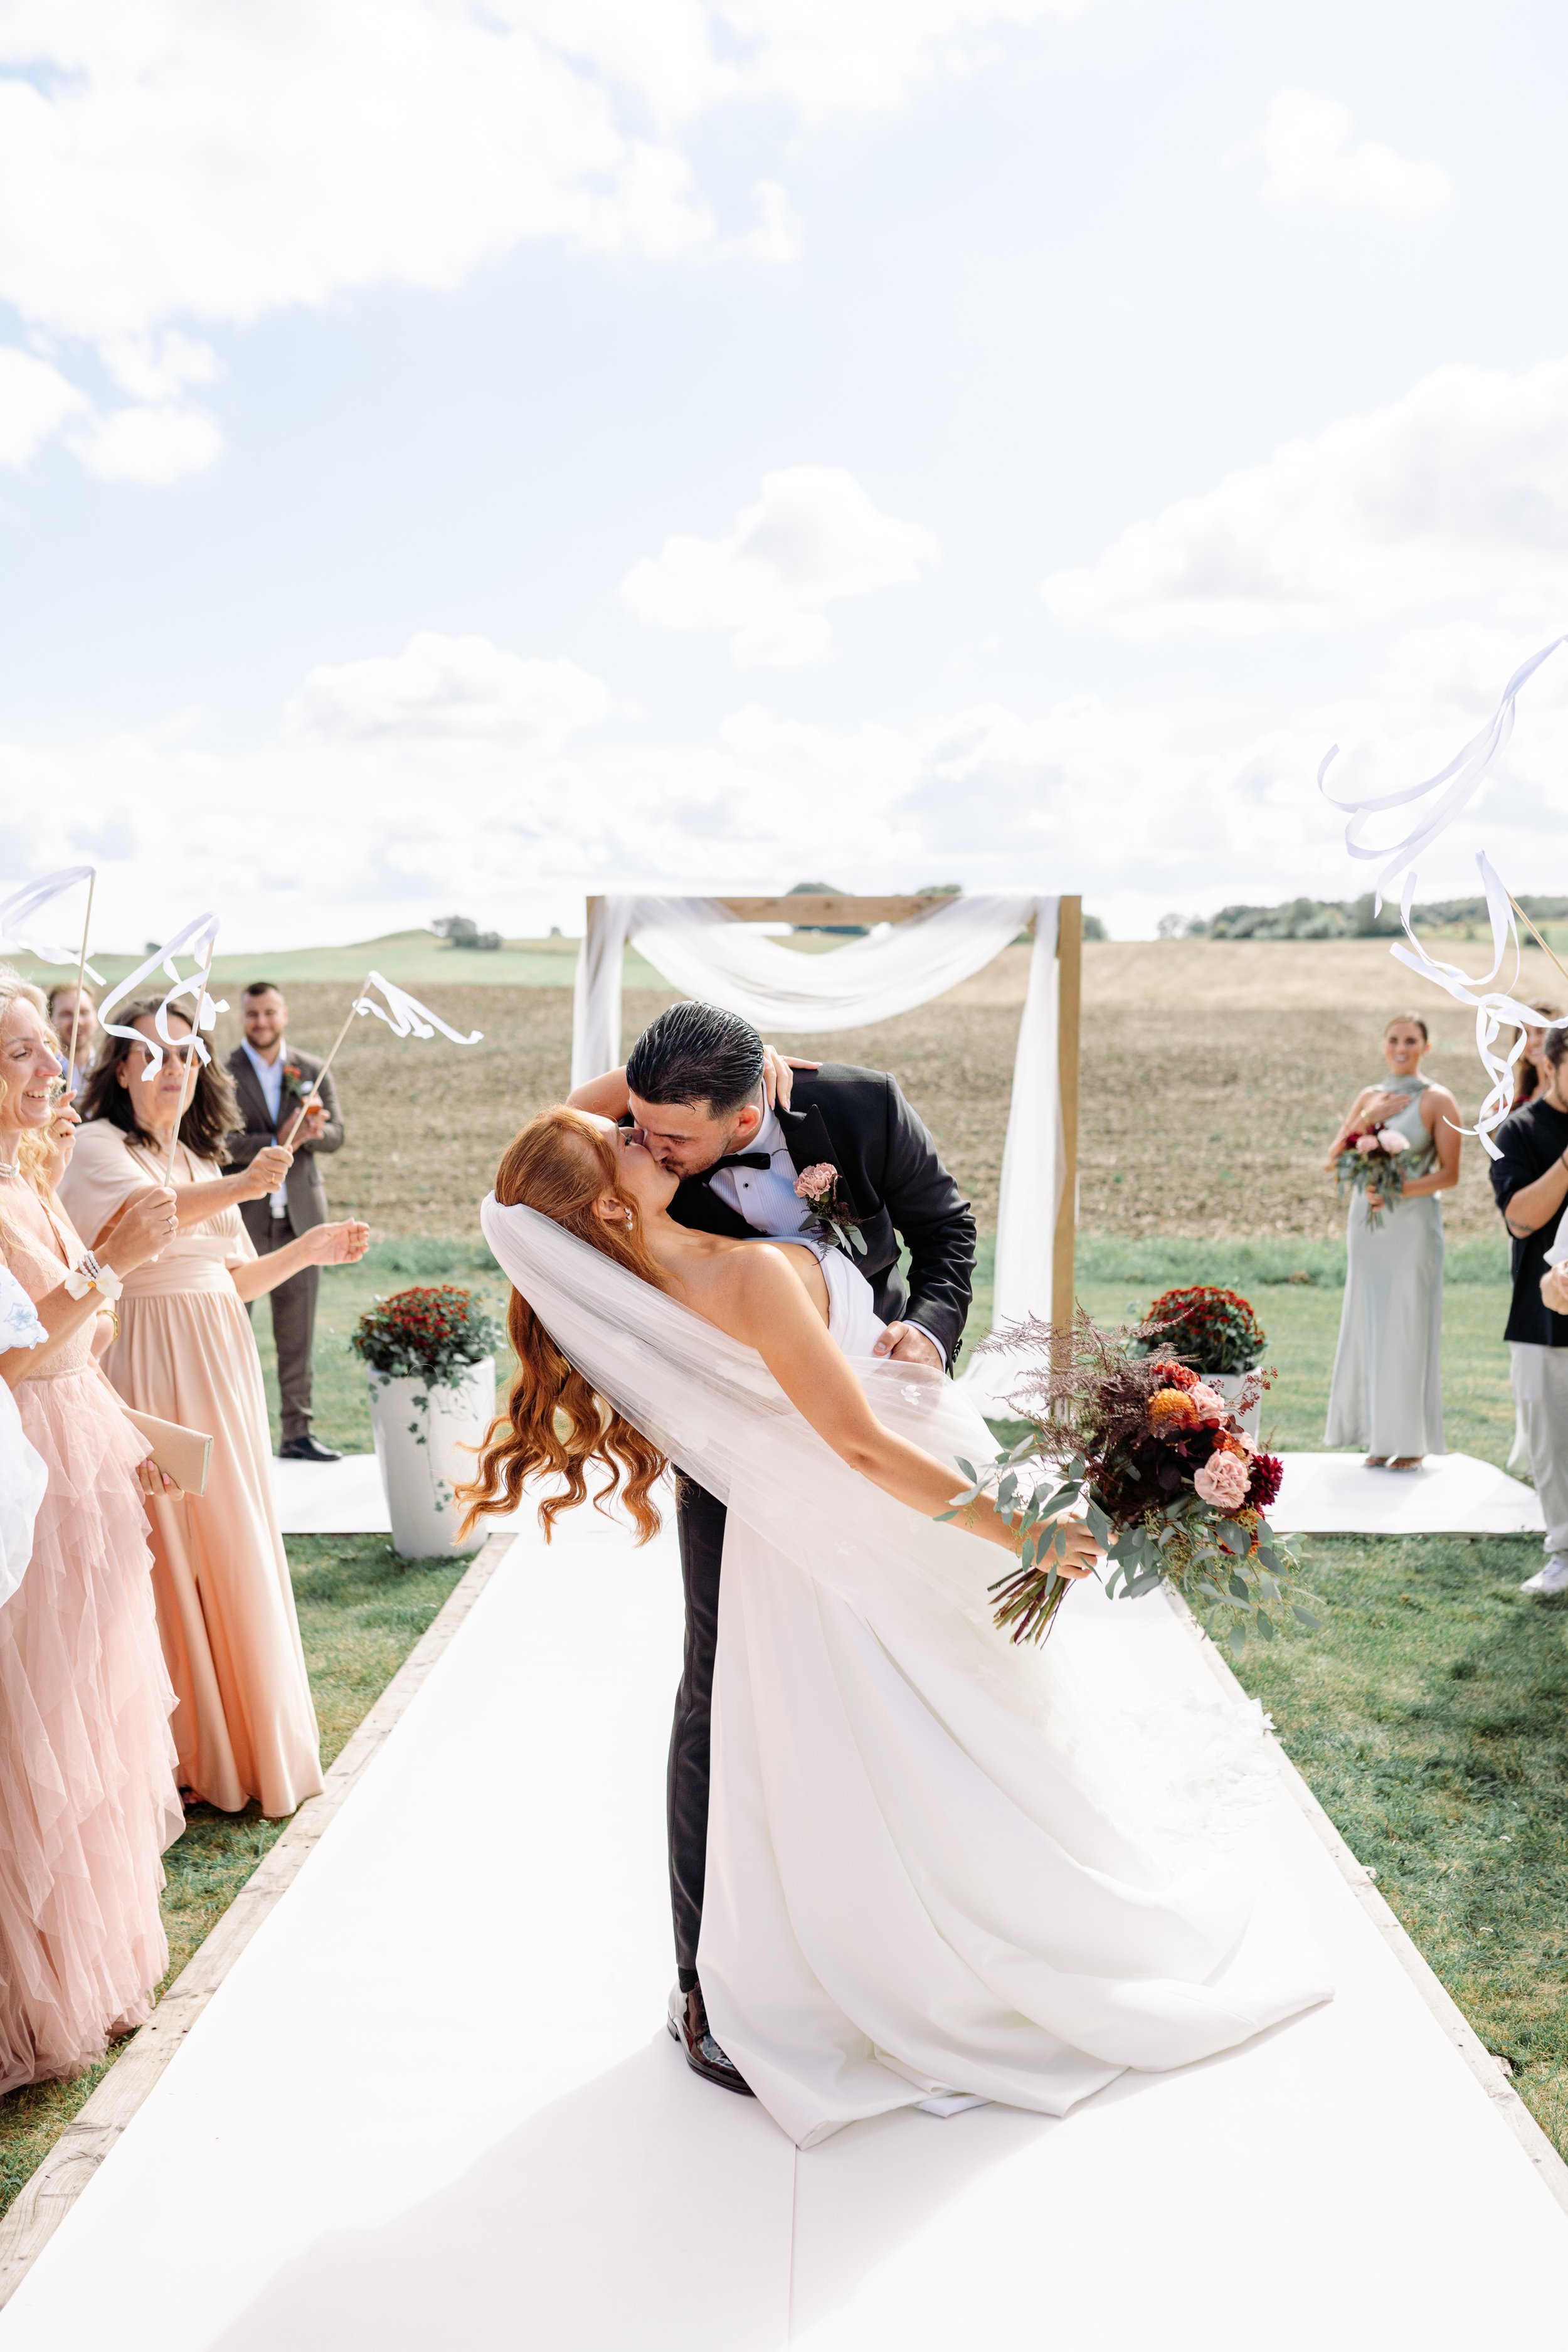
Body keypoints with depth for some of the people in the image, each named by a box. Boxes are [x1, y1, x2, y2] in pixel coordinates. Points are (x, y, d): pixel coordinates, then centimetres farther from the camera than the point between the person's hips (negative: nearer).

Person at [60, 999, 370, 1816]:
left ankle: (249, 1737, 23)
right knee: (168, 1553, -4)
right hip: (150, 1371, -7)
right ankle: (181, 1751, 8)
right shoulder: (98, 1148, -4)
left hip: (220, 1371, 7)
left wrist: (310, 1249, 9)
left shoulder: (201, 1163, 19)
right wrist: (241, 1189, -42)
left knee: (234, 1550, 10)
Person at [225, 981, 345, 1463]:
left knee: (298, 1331, 7)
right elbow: (220, 1142, -11)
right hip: (241, 1215, -3)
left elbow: (336, 1134, 2)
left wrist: (309, 1132, -19)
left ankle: (298, 1432, 14)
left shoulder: (313, 1070, 10)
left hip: (300, 1214, 3)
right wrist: (277, 1141, -21)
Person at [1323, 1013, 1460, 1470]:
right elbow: (1334, 1158, 8)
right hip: (1367, 1224, 5)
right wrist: (1365, 1121, -5)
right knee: (1369, 1327, 5)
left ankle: (1410, 1442, 5)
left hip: (1413, 1224, -5)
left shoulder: (1437, 1101, -2)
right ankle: (1381, 1437, 13)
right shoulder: (1369, 1096, 13)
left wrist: (1397, 1190, -19)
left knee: (1409, 1327, -4)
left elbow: (1449, 1174, -7)